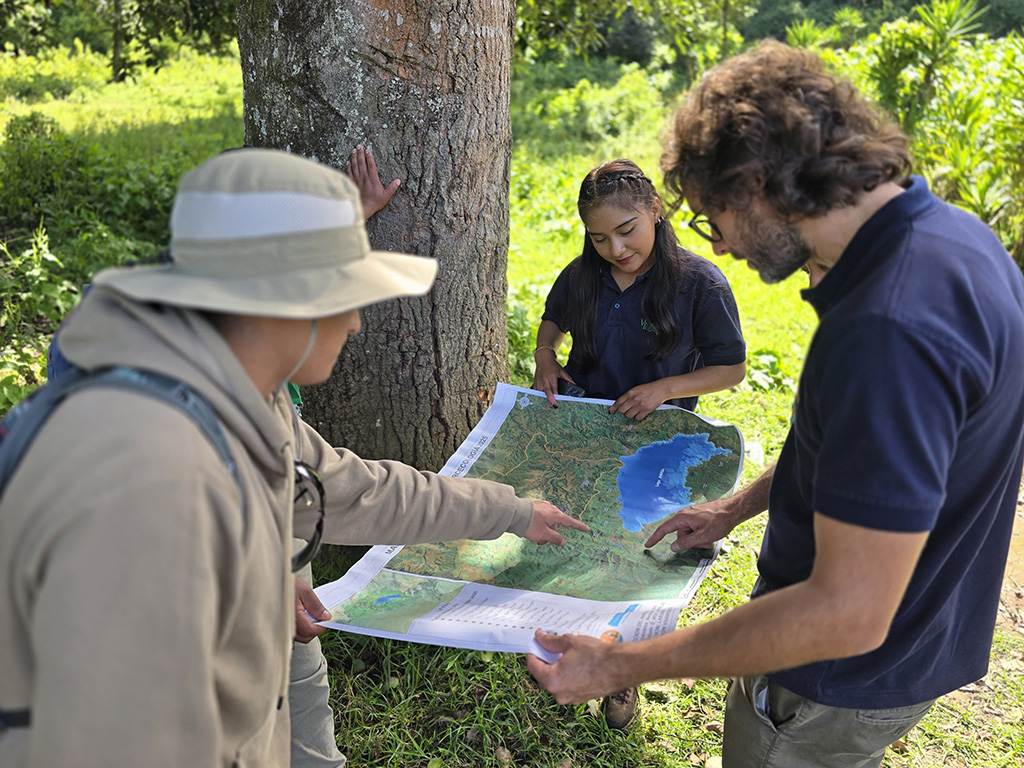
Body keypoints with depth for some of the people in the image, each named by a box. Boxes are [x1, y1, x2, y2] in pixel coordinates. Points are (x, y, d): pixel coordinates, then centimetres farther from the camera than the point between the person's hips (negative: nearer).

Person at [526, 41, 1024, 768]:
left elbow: (848, 613, -33)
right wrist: (737, 507, 13)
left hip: (840, 687, -8)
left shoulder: (891, 327, -37)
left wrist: (620, 666, -26)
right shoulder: (949, 234, -3)